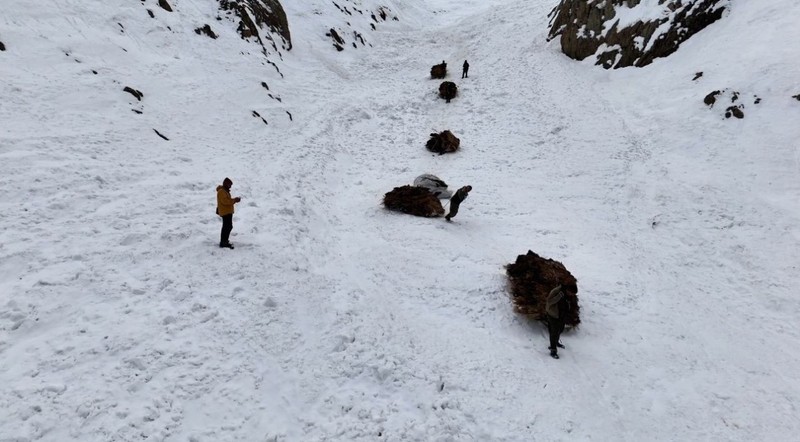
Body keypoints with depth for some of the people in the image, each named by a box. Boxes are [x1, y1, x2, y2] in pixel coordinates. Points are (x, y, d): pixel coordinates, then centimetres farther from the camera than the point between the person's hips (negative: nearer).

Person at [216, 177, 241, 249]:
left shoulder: (225, 191, 19)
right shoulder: (221, 191, -15)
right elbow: (225, 201, -24)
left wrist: (234, 200, 5)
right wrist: (234, 200, -20)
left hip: (228, 212, 11)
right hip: (225, 212, -11)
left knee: (229, 226, 17)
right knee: (227, 227, -13)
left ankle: (225, 241, 28)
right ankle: (223, 242, -10)